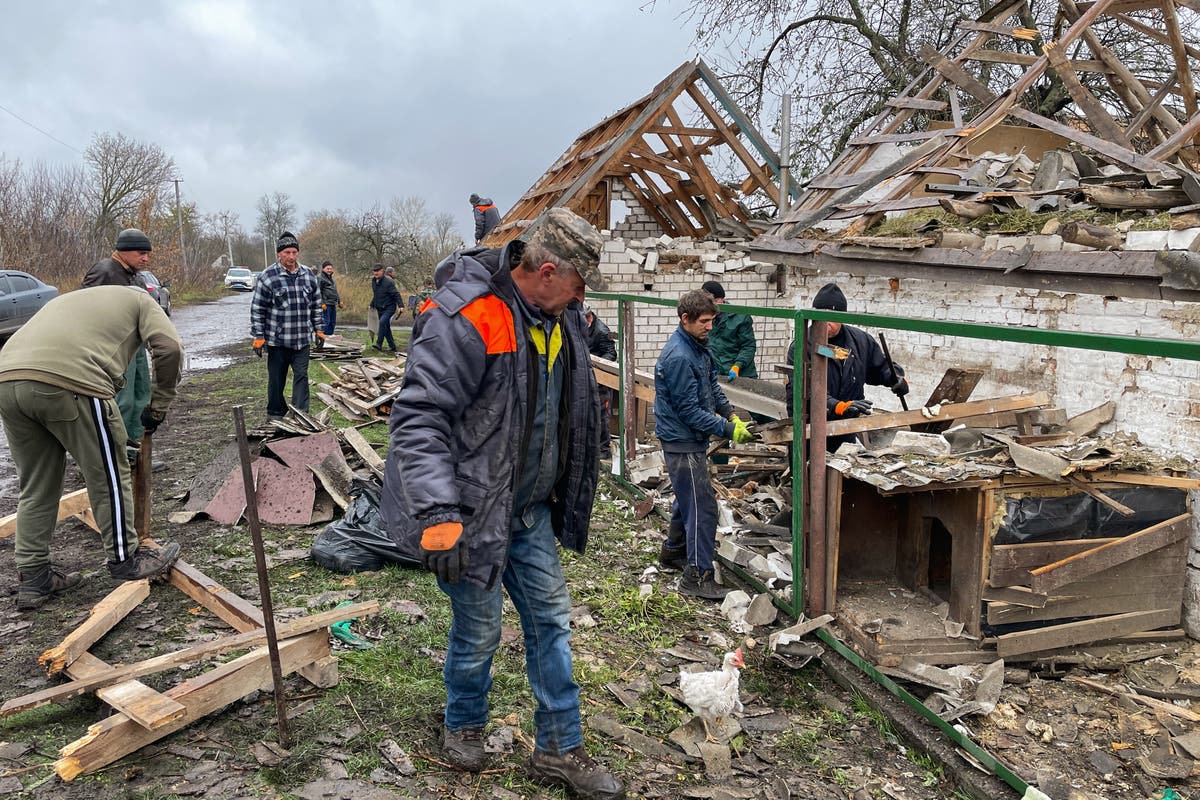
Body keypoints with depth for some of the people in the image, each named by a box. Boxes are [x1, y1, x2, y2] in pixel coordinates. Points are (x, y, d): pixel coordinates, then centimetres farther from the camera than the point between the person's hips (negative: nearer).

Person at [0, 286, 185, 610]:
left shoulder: (68, 299, 40)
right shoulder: (140, 300, 22)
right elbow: (169, 348, 3)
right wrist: (158, 407, 11)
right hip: (69, 383, -7)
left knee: (36, 486, 18)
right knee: (108, 476, 10)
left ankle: (33, 577, 25)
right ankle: (126, 559, 22)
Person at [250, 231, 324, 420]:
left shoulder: (308, 275, 5)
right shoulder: (268, 276, -8)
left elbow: (316, 305, 15)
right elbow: (257, 308, -5)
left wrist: (319, 329, 12)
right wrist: (258, 337, -7)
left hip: (302, 339, 3)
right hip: (277, 339, -2)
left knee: (301, 376, -1)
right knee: (276, 378, 9)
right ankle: (275, 414, 25)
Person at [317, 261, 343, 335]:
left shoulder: (331, 278, 22)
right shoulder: (320, 278, -6)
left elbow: (335, 291, 30)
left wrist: (339, 301, 23)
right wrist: (322, 303, -20)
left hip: (333, 304, 9)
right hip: (325, 304, -9)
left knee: (333, 322, 10)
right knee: (325, 322, -10)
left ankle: (330, 335, 17)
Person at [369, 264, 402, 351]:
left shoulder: (388, 281, -15)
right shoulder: (373, 280, 8)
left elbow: (396, 294, -16)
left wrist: (400, 306, -23)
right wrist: (372, 304, 27)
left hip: (389, 307, -8)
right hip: (380, 308, 8)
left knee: (382, 322, -27)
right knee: (386, 327, 11)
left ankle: (379, 344, -28)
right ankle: (392, 346, 20)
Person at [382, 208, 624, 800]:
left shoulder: (560, 318, 4)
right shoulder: (465, 320, -24)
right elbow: (418, 418, -27)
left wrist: (569, 497, 22)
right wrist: (437, 514, -33)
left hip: (530, 509, 8)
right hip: (472, 508, -8)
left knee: (550, 618, 13)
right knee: (479, 630, 9)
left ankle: (559, 750, 28)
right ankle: (463, 726, 39)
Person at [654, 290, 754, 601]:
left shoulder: (698, 345, 6)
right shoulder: (679, 357, -25)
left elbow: (712, 385, 17)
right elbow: (689, 411, -24)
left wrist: (731, 414, 3)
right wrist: (729, 430, -22)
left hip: (690, 438, 10)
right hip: (682, 440, -10)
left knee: (688, 498, 22)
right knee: (702, 505, -8)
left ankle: (673, 552, 39)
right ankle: (697, 575, -2)